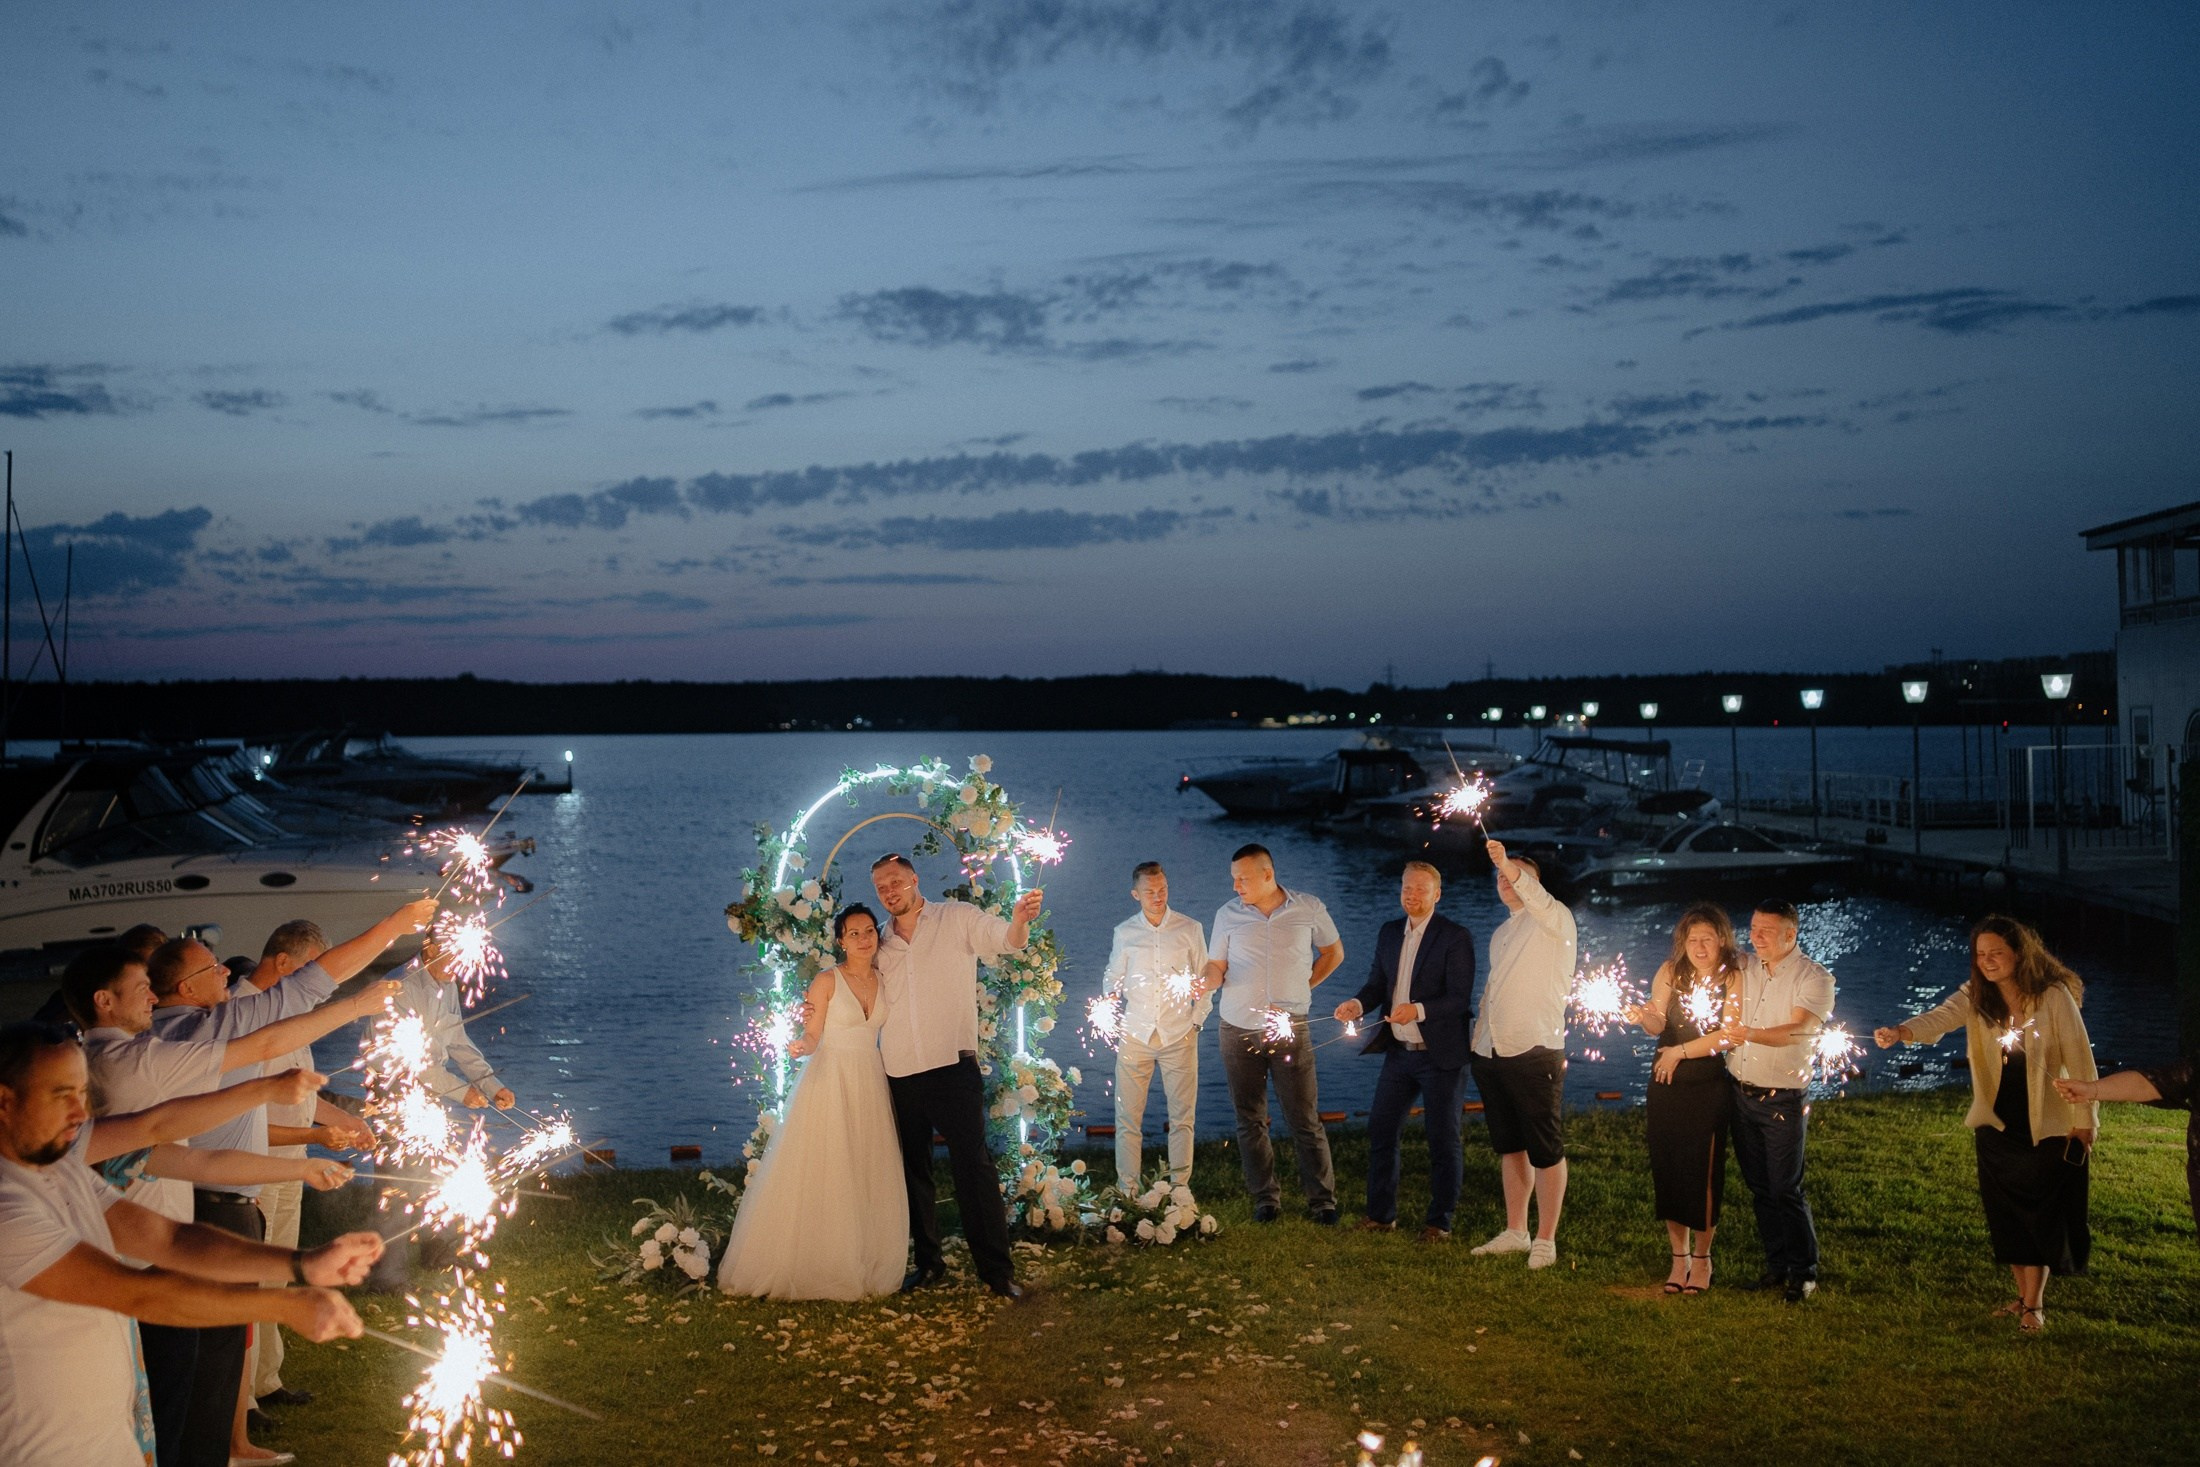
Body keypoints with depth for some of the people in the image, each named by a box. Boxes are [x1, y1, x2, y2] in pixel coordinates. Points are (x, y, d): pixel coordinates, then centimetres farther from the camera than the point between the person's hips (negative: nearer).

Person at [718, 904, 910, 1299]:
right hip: (830, 1084, -5)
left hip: (871, 1085, 5)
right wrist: (799, 1045, -28)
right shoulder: (826, 981, -7)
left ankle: (866, 1268, 16)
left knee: (869, 1181, 6)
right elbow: (812, 1038, -8)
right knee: (821, 1178, -4)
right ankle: (811, 1267, 7)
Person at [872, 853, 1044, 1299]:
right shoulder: (882, 943, 12)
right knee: (913, 1169, 12)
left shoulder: (958, 918, -1)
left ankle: (997, 1270, -4)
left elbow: (1005, 939, -15)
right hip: (899, 1073, 5)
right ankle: (929, 1262, 24)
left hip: (952, 1066, -5)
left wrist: (1019, 920, -37)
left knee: (973, 1165, -7)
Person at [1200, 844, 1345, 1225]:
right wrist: (1203, 982, -19)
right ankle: (1265, 1199, 18)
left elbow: (1333, 952, 15)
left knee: (1305, 1119, -2)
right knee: (1250, 1120, 7)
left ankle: (1322, 1200, 6)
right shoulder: (1228, 915, 2)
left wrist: (1304, 987, 5)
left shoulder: (1309, 909, 0)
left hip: (1289, 1028, -2)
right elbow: (1216, 967, 3)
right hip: (1238, 1030, 2)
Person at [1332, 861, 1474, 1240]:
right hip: (1399, 1052, 6)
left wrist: (1419, 1009, -31)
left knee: (1443, 1139, 4)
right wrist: (1358, 1004, -12)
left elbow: (1460, 997, -16)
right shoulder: (1389, 933, 10)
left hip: (1440, 1055, -6)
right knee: (1380, 1130, 8)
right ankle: (1380, 1215, 21)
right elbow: (1377, 983, 9)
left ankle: (1439, 1221, 15)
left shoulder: (1456, 937, -10)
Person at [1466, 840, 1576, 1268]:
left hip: (1536, 1051, -7)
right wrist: (1478, 1040, 21)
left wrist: (1511, 866, -40)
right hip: (1491, 1052, 8)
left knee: (1546, 1152, -1)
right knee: (1510, 1147, 14)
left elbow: (1540, 902, -27)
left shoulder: (1554, 919, -3)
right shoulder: (1500, 934, 20)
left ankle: (1545, 1240, 5)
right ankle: (1515, 1232, 23)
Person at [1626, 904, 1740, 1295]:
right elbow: (1657, 1025, -7)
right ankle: (1679, 1257, 18)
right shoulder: (1670, 972, 1)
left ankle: (1701, 1259, 15)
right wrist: (1644, 1017, -29)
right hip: (1666, 1087, 3)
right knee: (1667, 1170, 5)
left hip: (1710, 1089, -3)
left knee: (1703, 1172, -1)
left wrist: (1680, 1051, -11)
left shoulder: (1733, 977, -8)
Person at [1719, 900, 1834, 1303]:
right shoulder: (1744, 967, 7)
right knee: (1759, 1186, 11)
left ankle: (1803, 1273, 10)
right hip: (1740, 1091, 5)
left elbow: (1798, 1030, -23)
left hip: (1782, 1098, -5)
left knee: (1786, 1189, -4)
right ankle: (1776, 1264, 23)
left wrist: (1752, 1034, -38)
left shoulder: (1814, 978, -8)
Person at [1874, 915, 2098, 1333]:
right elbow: (1938, 1019, -21)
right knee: (2005, 1218, 10)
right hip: (1995, 1127, 4)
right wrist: (1901, 1032, -42)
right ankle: (2024, 1296, 24)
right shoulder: (1975, 997, -3)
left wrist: (2085, 1120, -6)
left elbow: (2079, 1060, -8)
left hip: (2046, 1128, -4)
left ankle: (2034, 1305, 12)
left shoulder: (2054, 997, -12)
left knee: (2037, 1217, 0)